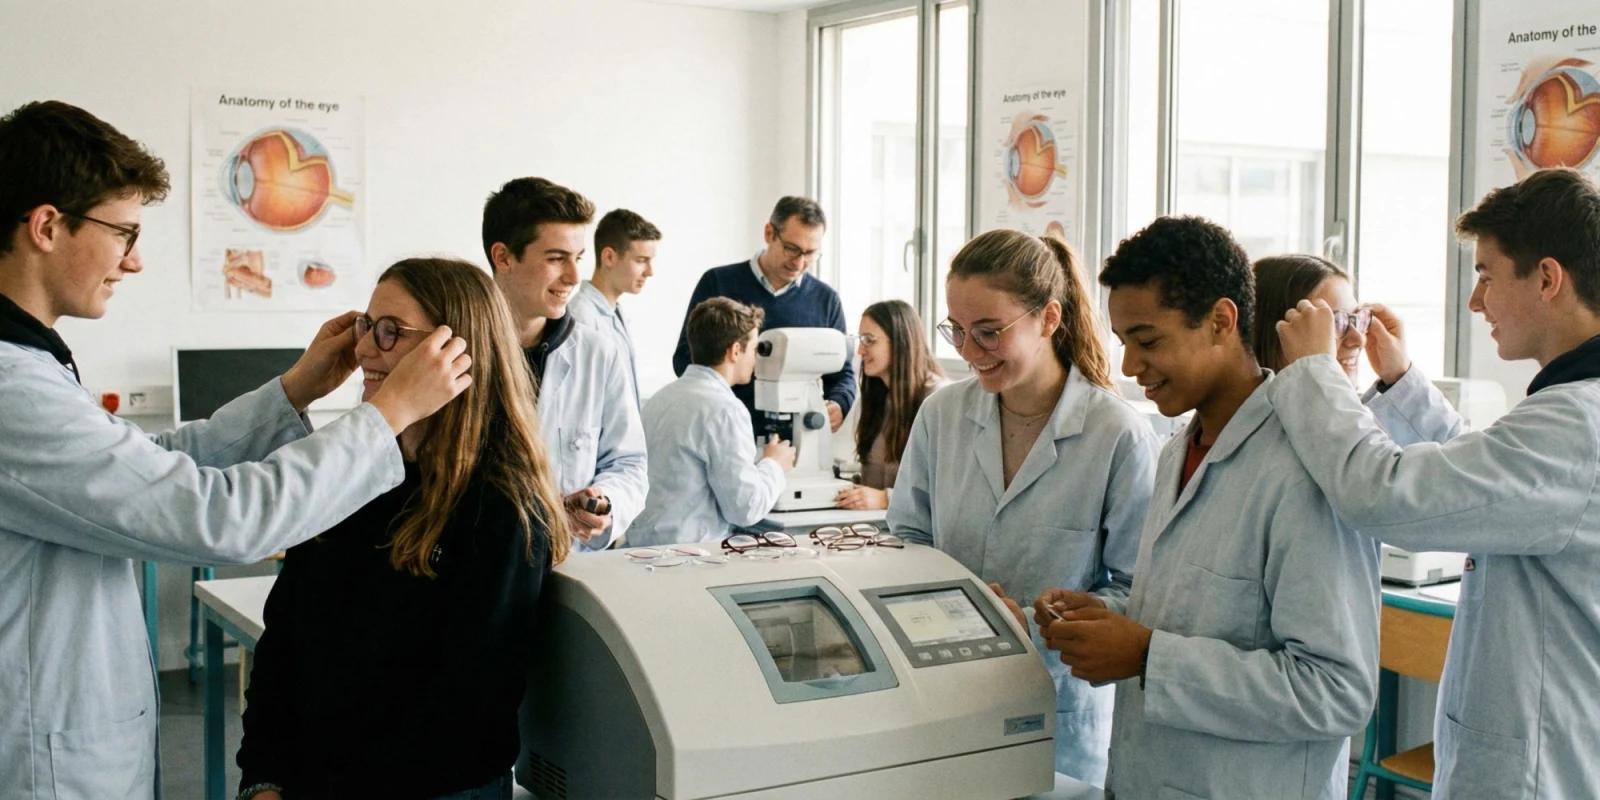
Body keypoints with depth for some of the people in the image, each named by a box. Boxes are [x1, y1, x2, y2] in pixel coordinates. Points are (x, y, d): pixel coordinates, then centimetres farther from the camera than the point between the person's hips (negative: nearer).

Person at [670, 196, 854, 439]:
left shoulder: (825, 299, 10)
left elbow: (843, 372, 13)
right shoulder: (718, 284, 3)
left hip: (799, 437, 2)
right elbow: (684, 361, 2)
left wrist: (839, 405, -9)